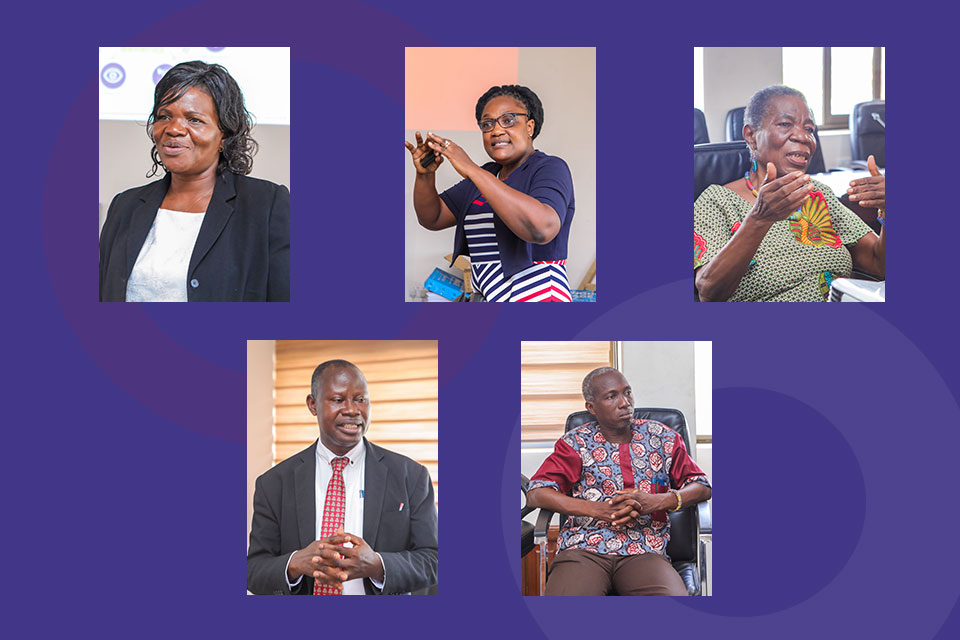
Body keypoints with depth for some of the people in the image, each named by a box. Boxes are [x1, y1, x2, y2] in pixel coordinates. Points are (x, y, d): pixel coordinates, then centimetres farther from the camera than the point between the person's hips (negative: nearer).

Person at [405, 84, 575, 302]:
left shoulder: (551, 169, -9)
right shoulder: (487, 175, 13)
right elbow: (432, 218, 12)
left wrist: (472, 170, -26)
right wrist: (425, 174, -8)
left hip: (535, 297, -7)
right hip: (488, 298, 7)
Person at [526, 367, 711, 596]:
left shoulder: (662, 437, 17)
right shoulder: (575, 443, 12)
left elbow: (703, 487, 16)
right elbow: (535, 494, 2)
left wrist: (657, 502, -5)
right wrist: (600, 510, -10)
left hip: (644, 551, 1)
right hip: (583, 549, -1)